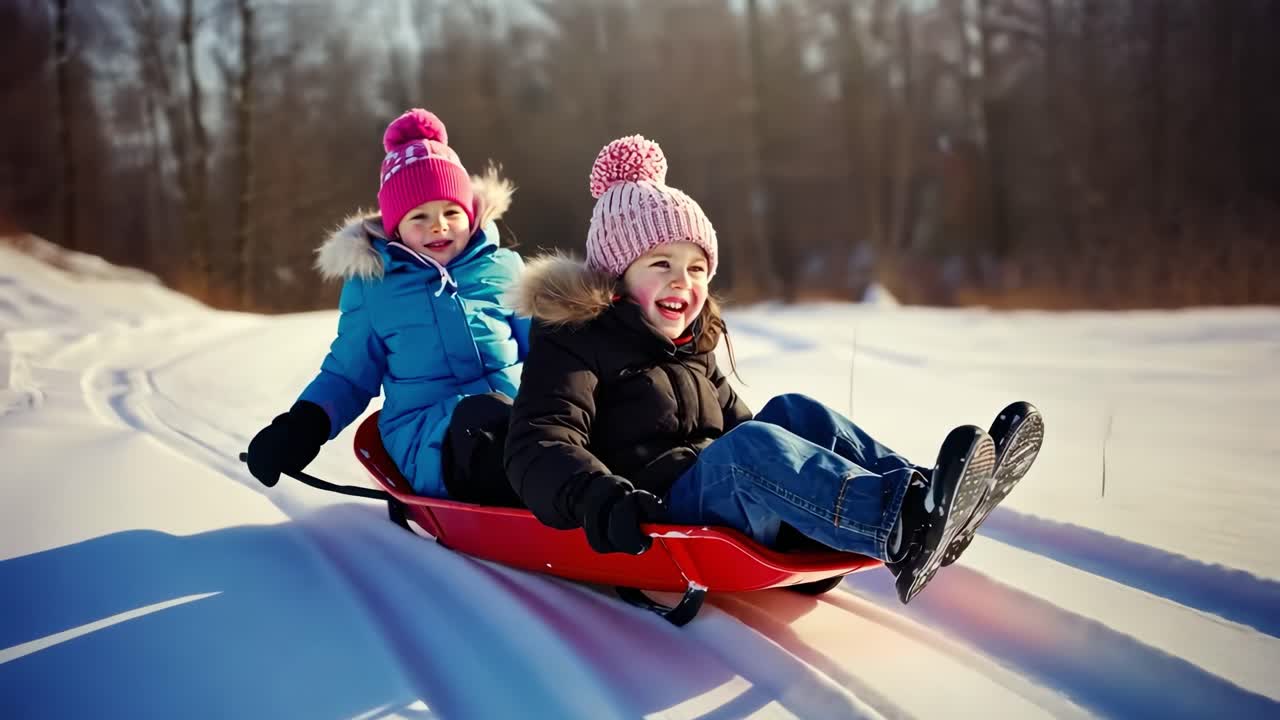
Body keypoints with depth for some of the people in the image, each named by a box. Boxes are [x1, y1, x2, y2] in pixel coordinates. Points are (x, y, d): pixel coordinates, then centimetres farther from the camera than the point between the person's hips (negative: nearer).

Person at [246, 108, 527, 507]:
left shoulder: (502, 266, 17)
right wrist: (303, 425, 3)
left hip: (522, 414, 3)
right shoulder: (371, 285, 14)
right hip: (431, 443, -2)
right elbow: (347, 377, 22)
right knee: (480, 419, -41)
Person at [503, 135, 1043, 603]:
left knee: (794, 413, -9)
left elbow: (730, 416, 34)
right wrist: (594, 495, -37)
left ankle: (915, 492, -25)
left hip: (732, 504, 8)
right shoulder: (574, 343, -2)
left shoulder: (692, 349, 25)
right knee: (748, 446, -32)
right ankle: (901, 530, -51)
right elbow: (538, 447, -16)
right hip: (652, 523, -8)